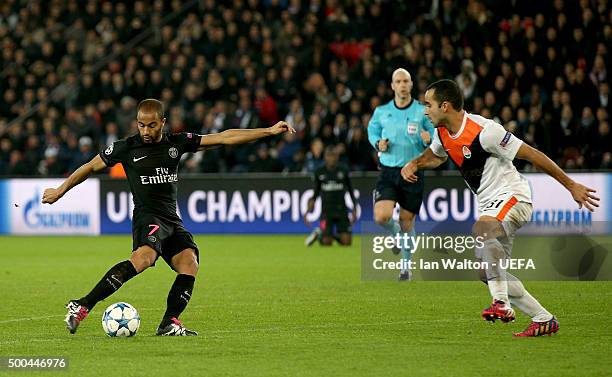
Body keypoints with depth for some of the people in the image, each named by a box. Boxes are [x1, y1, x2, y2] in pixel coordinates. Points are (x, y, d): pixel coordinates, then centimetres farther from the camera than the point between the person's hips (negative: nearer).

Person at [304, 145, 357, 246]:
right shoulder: (319, 172, 2)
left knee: (347, 241, -11)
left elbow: (350, 191, 9)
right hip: (326, 210, -1)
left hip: (341, 210, 1)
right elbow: (315, 193, 8)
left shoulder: (343, 170, 2)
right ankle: (319, 234, 22)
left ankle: (335, 235, 21)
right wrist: (308, 210, -2)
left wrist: (354, 209, 2)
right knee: (326, 242, -11)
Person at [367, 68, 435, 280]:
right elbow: (372, 130, 20)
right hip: (388, 171, 1)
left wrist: (428, 140, -20)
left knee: (407, 222, 5)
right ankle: (394, 231, 20)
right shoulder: (381, 112, 3)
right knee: (381, 217, -18)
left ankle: (405, 265, 23)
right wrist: (378, 143, -2)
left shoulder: (422, 112, -1)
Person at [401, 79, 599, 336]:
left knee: (481, 230, -38)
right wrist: (413, 164, 5)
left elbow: (532, 155, -19)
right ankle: (543, 319, 14)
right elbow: (435, 156, 29)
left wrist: (571, 186, -17)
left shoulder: (484, 131, -23)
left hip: (512, 195, -9)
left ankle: (501, 303, -42)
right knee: (487, 272, 5)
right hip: (489, 204, 9)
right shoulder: (443, 133, 3)